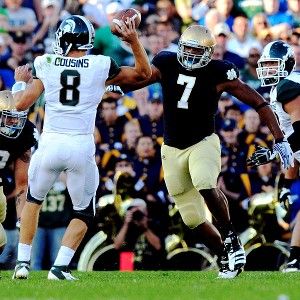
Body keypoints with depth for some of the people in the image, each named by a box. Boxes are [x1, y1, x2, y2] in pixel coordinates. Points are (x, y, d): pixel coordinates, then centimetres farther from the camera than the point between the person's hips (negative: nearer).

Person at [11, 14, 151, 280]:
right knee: (84, 213, 17)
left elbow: (21, 104, 3)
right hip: (81, 147, -1)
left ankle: (23, 262, 19)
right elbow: (144, 73, 12)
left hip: (50, 144, 1)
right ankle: (60, 267, 1)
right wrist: (134, 40, 12)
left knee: (33, 200, 26)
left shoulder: (45, 64, -1)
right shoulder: (101, 66, -1)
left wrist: (20, 81, 22)